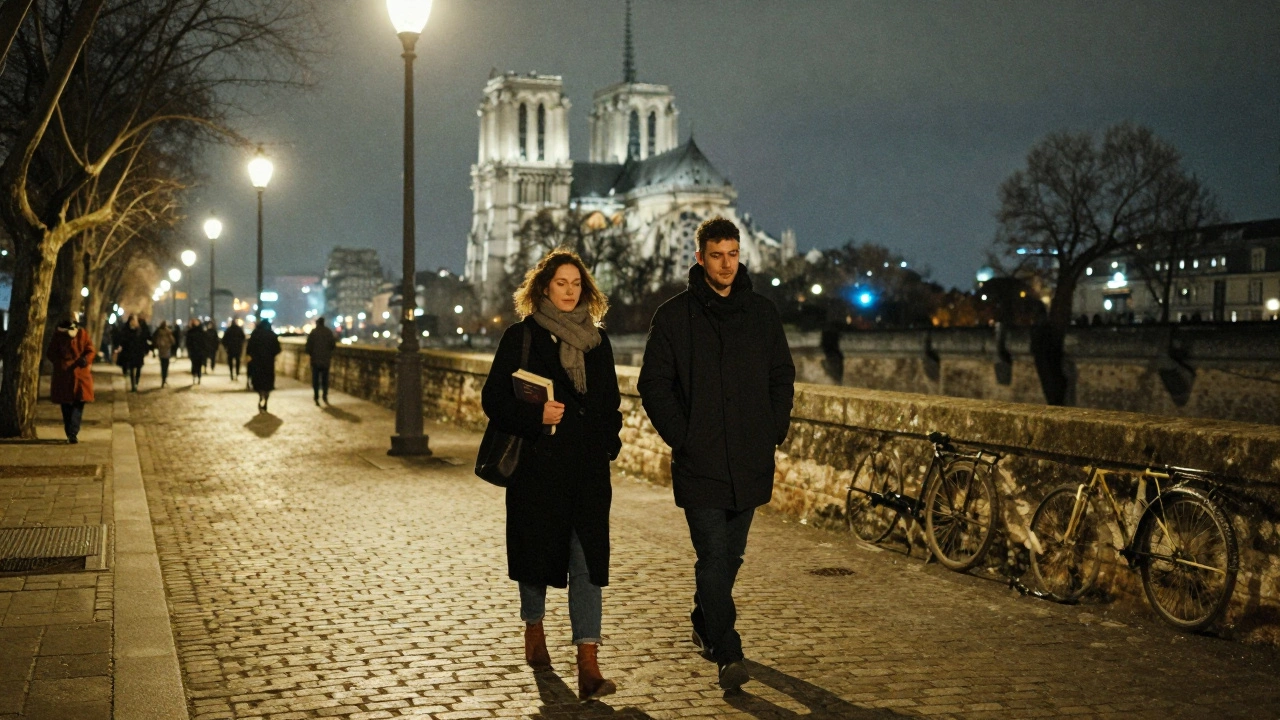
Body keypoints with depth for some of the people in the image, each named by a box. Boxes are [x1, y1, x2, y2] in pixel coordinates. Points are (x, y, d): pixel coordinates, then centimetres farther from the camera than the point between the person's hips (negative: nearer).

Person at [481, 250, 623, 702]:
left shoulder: (596, 339, 11)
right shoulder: (521, 337, -1)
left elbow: (610, 400, 18)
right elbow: (494, 399, -5)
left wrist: (608, 441, 4)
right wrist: (536, 415, -19)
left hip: (589, 469, 2)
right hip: (537, 465, -2)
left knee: (588, 560, -7)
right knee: (537, 548, 11)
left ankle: (588, 665, -11)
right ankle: (534, 631, 37)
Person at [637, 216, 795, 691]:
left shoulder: (762, 313, 9)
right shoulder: (674, 316, 0)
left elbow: (782, 376, 14)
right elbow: (654, 383, 0)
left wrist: (776, 430, 3)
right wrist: (679, 435, -9)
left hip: (750, 461, 4)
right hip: (699, 461, -3)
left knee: (730, 555, 15)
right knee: (714, 558, -9)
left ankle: (705, 624, 37)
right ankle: (728, 656, -8)